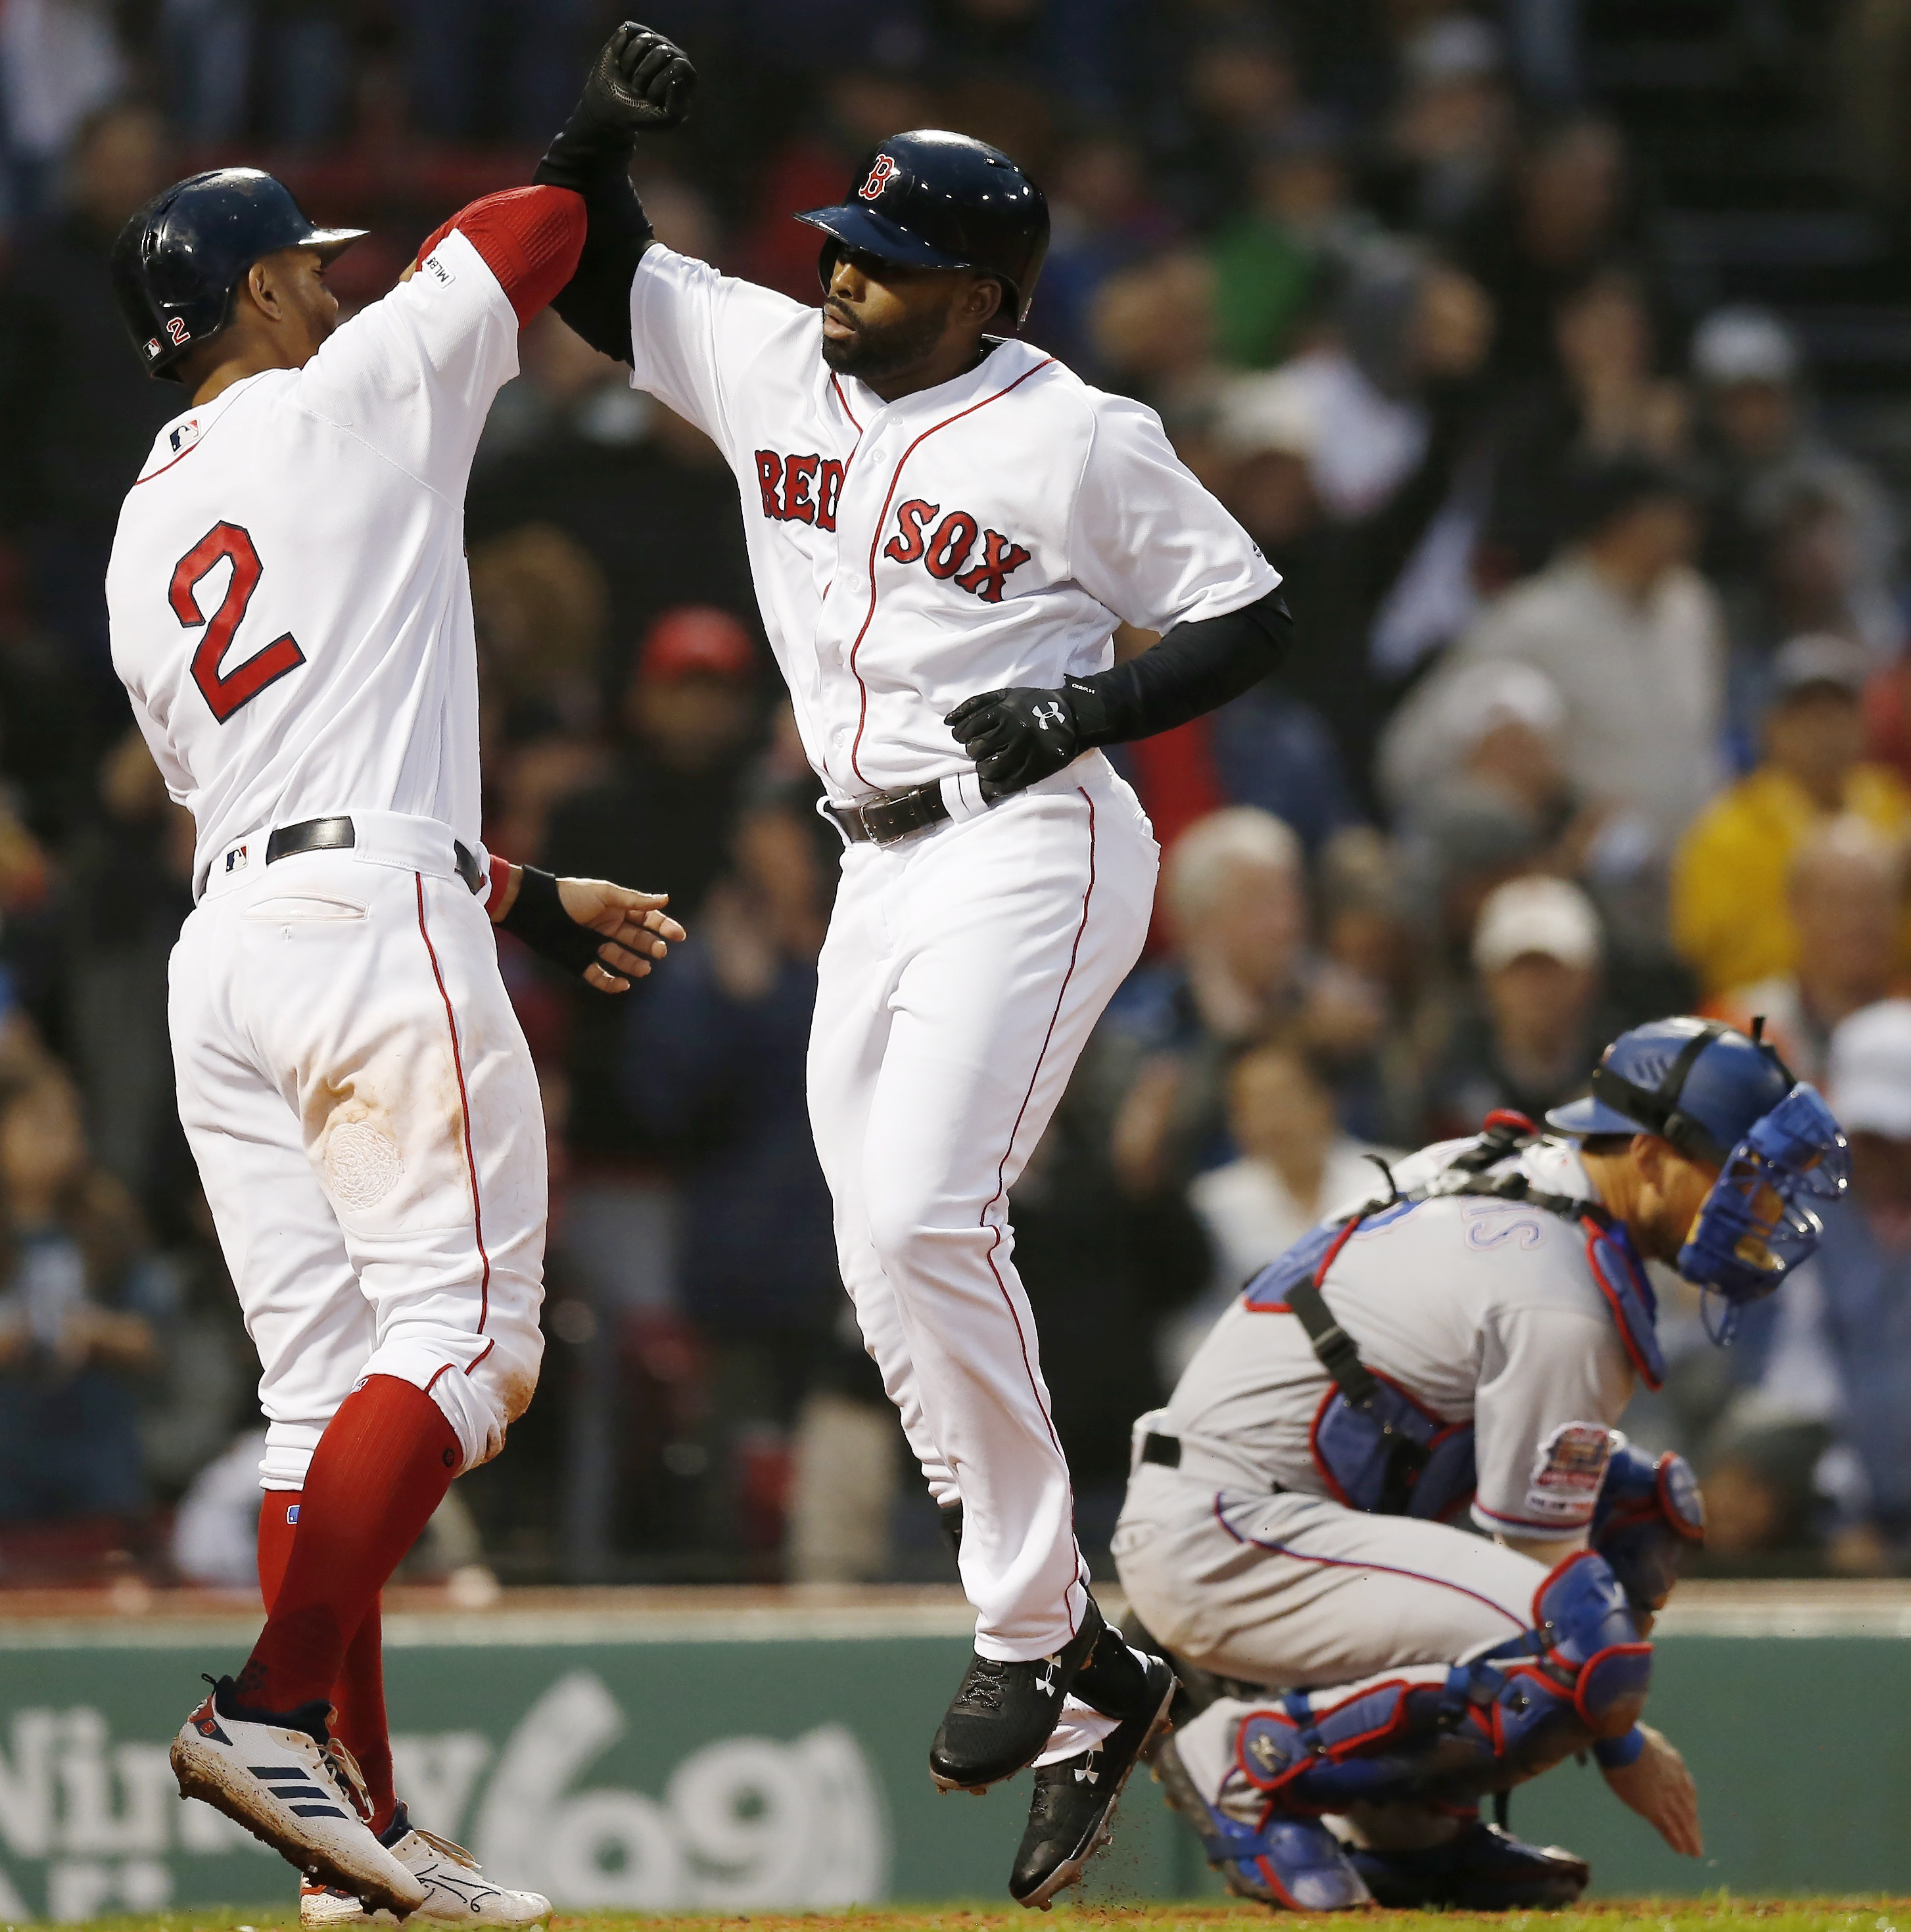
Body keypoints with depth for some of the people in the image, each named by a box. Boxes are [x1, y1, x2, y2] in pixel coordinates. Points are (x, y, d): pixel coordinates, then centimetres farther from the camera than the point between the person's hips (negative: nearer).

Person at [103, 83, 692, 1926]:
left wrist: (529, 903, 30)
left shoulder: (140, 544, 22)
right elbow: (533, 229, 9)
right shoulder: (350, 397, 2)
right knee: (460, 1336, -10)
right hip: (372, 925, -8)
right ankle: (275, 1711, -24)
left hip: (220, 946, 8)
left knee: (329, 1390, 6)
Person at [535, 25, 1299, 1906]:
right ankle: (1093, 1685, 8)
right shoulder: (772, 364, 8)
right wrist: (598, 128, -3)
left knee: (922, 1218, -23)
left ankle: (1031, 1627, -13)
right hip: (877, 873, 7)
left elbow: (1249, 619, -3)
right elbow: (585, 269, 16)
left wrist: (1083, 708, -17)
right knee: (889, 1264, 3)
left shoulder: (1080, 440, -8)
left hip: (1031, 849, -7)